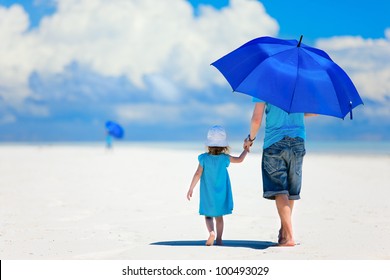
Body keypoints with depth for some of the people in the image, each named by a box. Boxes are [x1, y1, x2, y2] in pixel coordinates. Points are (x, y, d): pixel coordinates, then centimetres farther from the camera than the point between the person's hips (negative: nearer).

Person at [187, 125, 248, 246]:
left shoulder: (204, 158, -12)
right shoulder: (224, 158, -9)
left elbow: (198, 174, -11)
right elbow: (239, 159, 3)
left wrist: (190, 189, -4)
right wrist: (246, 150, 21)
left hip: (208, 194, -1)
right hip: (221, 194, 1)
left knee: (208, 216, 6)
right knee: (219, 216, 12)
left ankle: (211, 232, -20)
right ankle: (219, 239, 12)